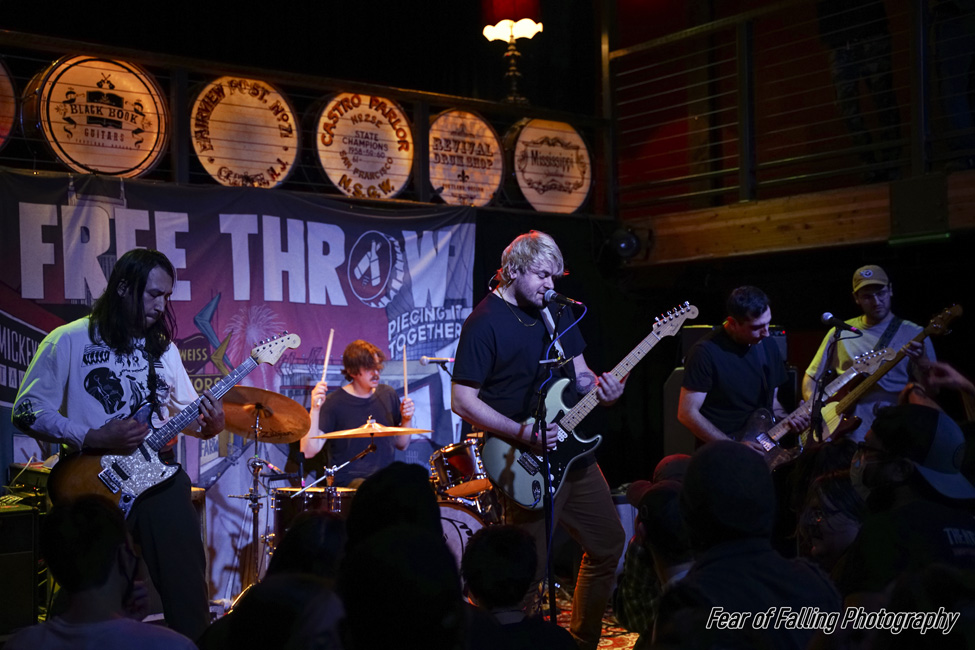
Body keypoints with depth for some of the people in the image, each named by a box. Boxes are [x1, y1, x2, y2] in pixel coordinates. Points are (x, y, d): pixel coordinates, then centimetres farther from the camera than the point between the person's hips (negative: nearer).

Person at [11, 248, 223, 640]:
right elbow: (27, 409, -7)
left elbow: (186, 410, 18)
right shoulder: (68, 341, -4)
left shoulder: (162, 346, 12)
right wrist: (94, 438, -17)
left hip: (160, 477, 4)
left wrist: (209, 425, -6)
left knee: (188, 592, 2)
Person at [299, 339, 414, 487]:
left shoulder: (388, 395, 10)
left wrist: (406, 420, -1)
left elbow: (401, 445, 19)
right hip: (350, 479, -6)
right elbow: (308, 451, -16)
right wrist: (315, 409, -26)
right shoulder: (335, 403, -8)